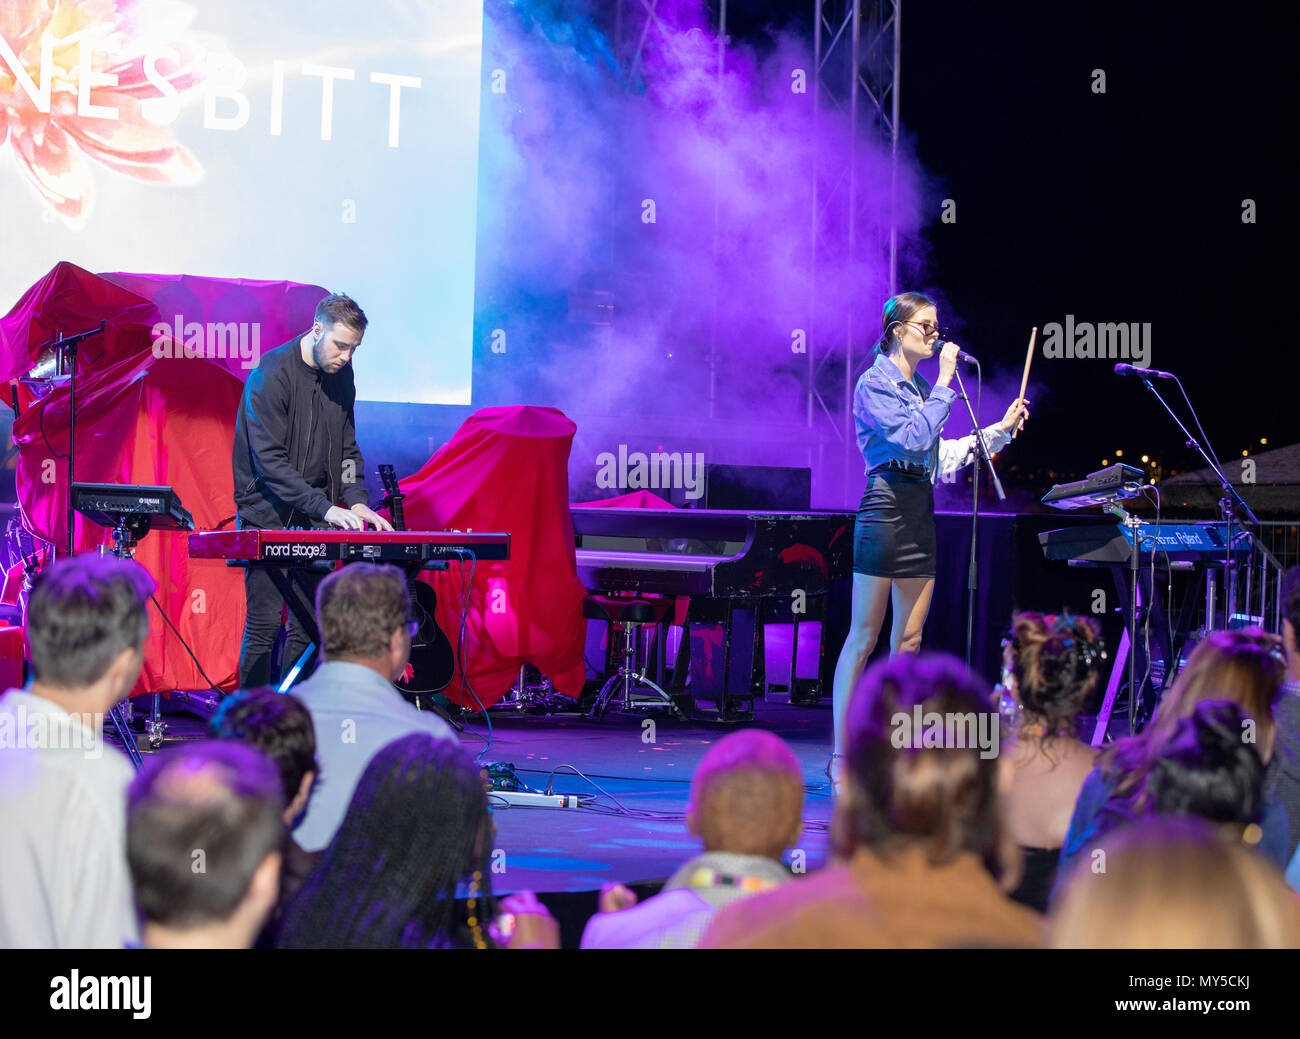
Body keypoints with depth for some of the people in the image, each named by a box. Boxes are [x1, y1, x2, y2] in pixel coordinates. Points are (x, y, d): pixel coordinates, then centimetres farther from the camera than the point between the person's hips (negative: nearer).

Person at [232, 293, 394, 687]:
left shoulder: (341, 374, 7)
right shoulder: (272, 373, -15)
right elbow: (269, 460, -20)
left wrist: (356, 500, -4)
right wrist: (325, 507, -25)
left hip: (313, 521, 6)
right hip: (268, 516, -6)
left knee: (308, 626, 4)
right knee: (264, 625, -7)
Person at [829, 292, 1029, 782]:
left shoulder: (921, 386, 18)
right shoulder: (875, 383, -6)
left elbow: (941, 456, 21)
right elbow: (913, 438, -19)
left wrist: (1001, 430, 19)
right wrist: (944, 383, -13)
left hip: (921, 512, 8)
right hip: (885, 507, -8)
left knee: (909, 641, 7)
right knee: (863, 638, -7)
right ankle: (840, 755, -4)